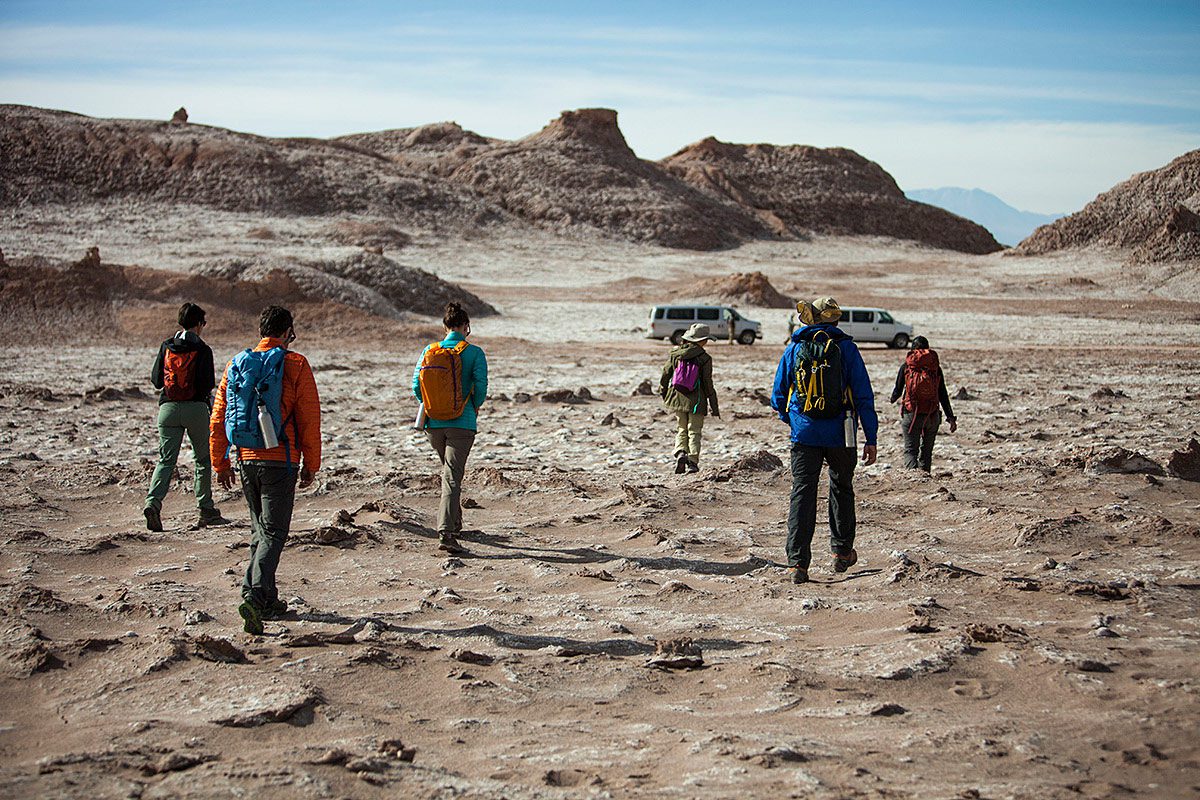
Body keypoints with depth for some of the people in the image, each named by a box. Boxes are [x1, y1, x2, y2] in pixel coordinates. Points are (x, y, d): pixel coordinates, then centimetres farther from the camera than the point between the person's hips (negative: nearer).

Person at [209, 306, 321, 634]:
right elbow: (309, 419, -6)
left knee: (260, 529, 18)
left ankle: (268, 601, 22)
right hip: (281, 460, -5)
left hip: (246, 459, 5)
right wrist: (311, 465, 2)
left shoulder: (237, 363, 7)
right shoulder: (295, 365, -5)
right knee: (274, 532, -3)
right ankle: (255, 596, -20)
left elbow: (218, 418, 9)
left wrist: (221, 464, 16)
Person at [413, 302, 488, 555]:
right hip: (462, 423, -4)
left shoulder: (429, 351, 3)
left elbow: (416, 385, 0)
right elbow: (481, 385, -12)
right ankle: (445, 532, -18)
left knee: (449, 470, 24)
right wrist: (475, 407, 7)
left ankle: (455, 523, 33)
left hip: (433, 423, 4)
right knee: (452, 476, -6)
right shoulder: (474, 352, -6)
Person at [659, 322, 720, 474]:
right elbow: (708, 384, -8)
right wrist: (714, 406, 0)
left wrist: (662, 391, 26)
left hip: (677, 398, 3)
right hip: (696, 401, -3)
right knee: (694, 432, 7)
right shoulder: (705, 359, -10)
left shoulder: (675, 353, 0)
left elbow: (666, 373, 8)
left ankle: (680, 453, -6)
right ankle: (692, 463, -1)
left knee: (681, 430, 17)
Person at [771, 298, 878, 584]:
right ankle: (842, 552, 29)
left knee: (802, 493, -1)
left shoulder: (794, 348, 3)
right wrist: (870, 439, -1)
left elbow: (778, 397, 10)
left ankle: (797, 562, -10)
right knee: (841, 489, 19)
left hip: (803, 434, 1)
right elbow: (863, 396, -5)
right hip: (839, 435, -1)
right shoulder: (845, 348, -3)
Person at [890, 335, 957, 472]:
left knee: (911, 449, -2)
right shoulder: (936, 367, 3)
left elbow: (898, 390, 6)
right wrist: (950, 417, 4)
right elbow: (943, 395, 2)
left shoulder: (906, 366, 0)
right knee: (927, 450, 15)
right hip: (932, 415, 2)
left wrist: (893, 399, 29)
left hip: (911, 414, -2)